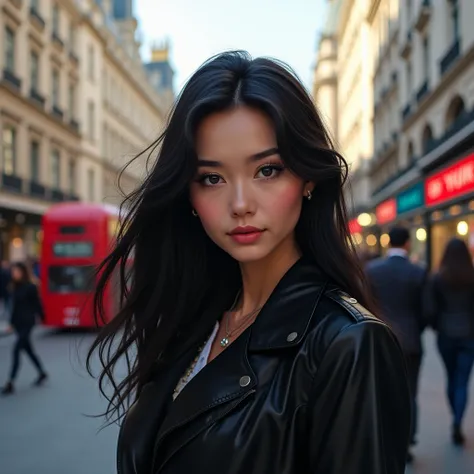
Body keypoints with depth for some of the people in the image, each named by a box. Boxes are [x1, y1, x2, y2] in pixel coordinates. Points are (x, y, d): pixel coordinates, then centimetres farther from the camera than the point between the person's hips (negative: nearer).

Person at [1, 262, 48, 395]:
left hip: (27, 323, -7)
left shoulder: (30, 287, -11)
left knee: (16, 350, -12)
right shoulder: (15, 288, 8)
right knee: (28, 350, 16)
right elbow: (14, 306, 12)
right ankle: (42, 373, 32)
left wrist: (42, 318, -4)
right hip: (18, 323, 7)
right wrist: (12, 322, 11)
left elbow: (36, 304, -8)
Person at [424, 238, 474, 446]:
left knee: (451, 378, 18)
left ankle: (457, 422, 28)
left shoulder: (437, 278, -7)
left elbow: (430, 309, -8)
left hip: (446, 335, 1)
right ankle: (457, 425, -9)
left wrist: (438, 327, 9)